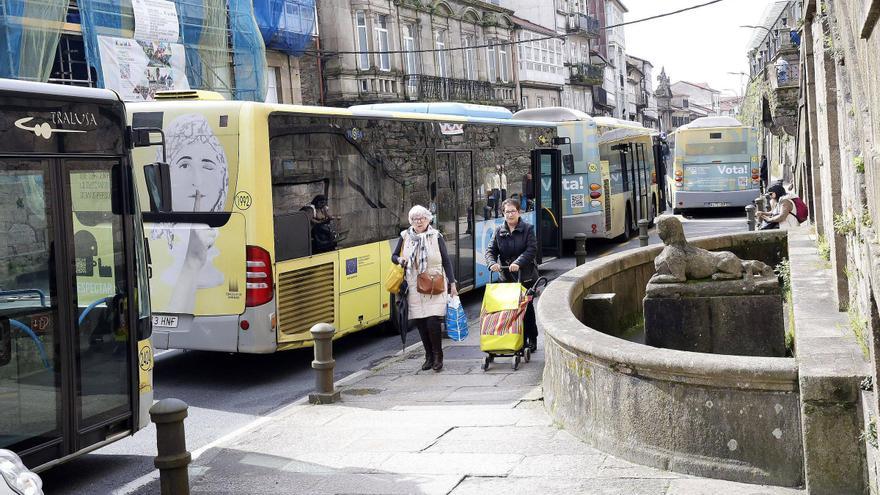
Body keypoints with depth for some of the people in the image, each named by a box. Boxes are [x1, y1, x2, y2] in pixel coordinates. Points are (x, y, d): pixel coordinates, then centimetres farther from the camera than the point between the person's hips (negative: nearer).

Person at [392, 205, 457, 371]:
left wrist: (452, 283, -1)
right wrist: (400, 260, -6)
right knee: (420, 323, 5)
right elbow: (394, 256, 18)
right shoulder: (405, 237, 8)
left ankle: (437, 357, 4)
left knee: (433, 322, -12)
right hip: (414, 288, 3)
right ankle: (429, 356, 19)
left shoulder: (436, 236, 1)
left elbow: (446, 261, 2)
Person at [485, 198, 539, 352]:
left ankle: (532, 339, 12)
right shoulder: (499, 231, 8)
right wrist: (492, 263, -18)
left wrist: (518, 263, -24)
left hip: (526, 276, -3)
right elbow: (491, 250, 4)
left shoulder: (527, 229, -1)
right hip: (507, 276, 3)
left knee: (526, 306, 0)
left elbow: (532, 249, -11)